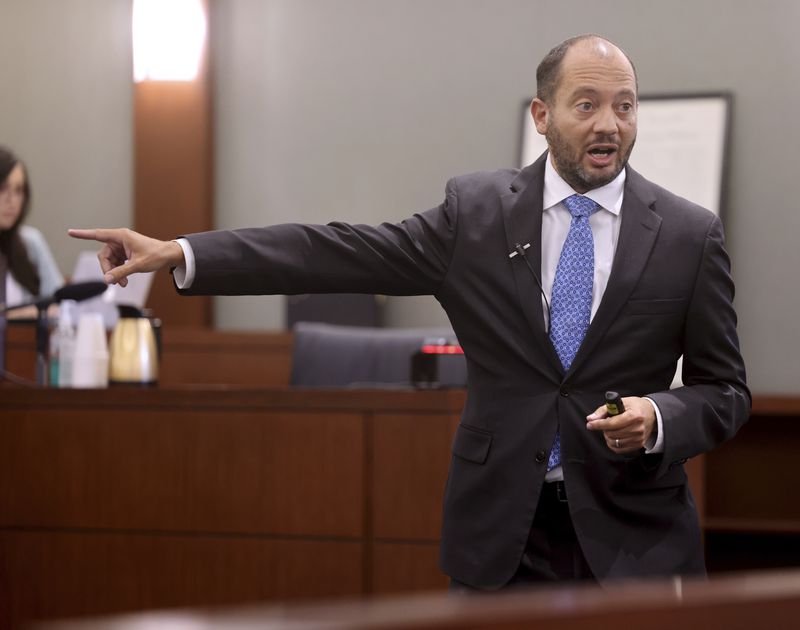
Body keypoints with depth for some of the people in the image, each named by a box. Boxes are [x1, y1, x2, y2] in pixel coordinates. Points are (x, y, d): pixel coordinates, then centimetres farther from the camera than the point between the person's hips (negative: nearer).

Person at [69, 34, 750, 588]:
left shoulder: (690, 234, 0)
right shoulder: (475, 209, 3)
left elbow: (725, 390, 5)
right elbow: (343, 253, -2)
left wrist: (660, 418, -18)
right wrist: (177, 253, -9)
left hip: (633, 536, -1)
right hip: (503, 529, 1)